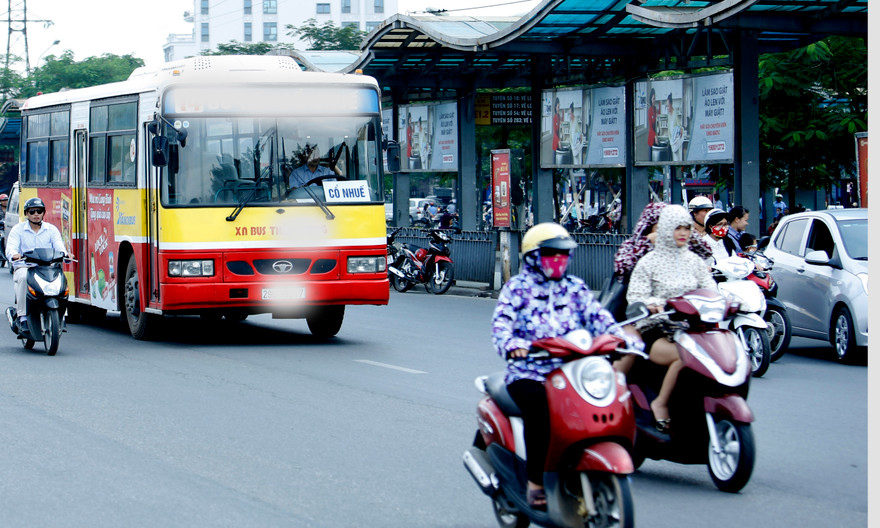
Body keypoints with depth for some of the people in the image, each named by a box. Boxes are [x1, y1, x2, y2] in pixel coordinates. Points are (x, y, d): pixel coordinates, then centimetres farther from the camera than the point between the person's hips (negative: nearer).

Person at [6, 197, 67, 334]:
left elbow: (59, 247, 2)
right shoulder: (18, 229, 9)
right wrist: (14, 255, -30)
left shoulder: (51, 229, 15)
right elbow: (10, 249, -4)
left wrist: (64, 254, -23)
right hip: (24, 267, -1)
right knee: (23, 277, -38)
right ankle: (23, 316, -33)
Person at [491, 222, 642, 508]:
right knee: (540, 408, -34)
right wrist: (511, 343, -31)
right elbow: (501, 322, -8)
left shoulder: (575, 288, 18)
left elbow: (597, 316, 7)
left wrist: (623, 337, -13)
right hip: (528, 374, -3)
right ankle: (535, 482, -23)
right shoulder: (517, 287, 7)